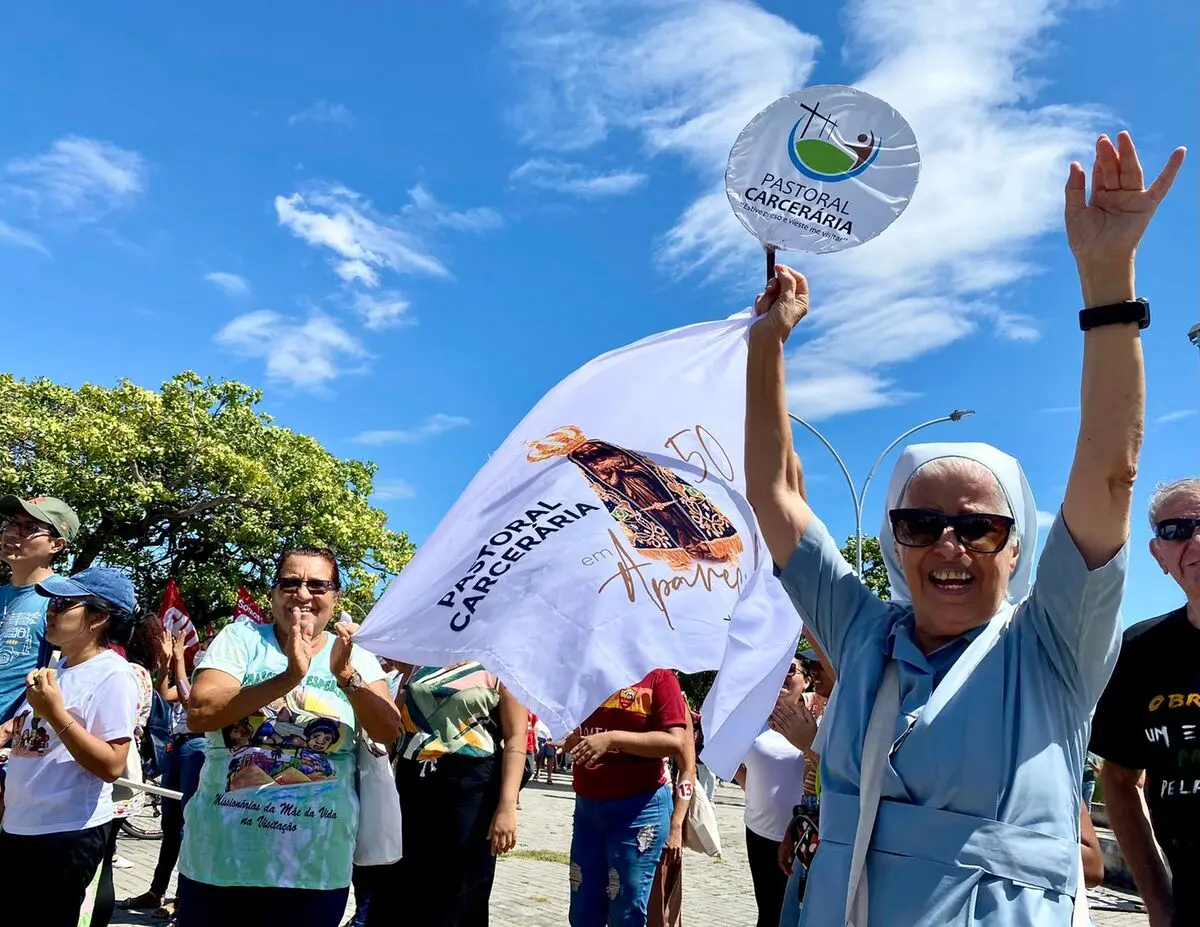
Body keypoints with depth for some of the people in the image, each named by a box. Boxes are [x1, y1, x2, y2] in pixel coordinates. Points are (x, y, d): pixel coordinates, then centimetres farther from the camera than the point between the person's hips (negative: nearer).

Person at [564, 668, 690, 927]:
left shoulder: (658, 676, -7)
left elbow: (676, 742, -17)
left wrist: (613, 738, -24)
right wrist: (569, 740, 2)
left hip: (638, 809, -6)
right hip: (586, 807, 6)